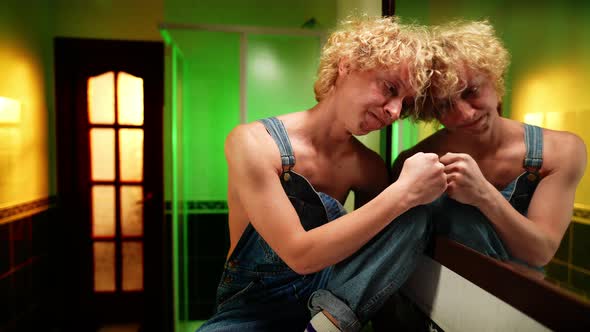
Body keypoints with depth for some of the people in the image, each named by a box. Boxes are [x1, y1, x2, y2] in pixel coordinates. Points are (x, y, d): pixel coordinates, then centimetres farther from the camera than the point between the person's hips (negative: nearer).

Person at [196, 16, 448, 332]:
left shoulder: (370, 167, -4)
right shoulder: (253, 142, -20)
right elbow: (300, 254, -25)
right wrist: (403, 192, -27)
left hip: (325, 293, 5)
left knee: (415, 214, -15)